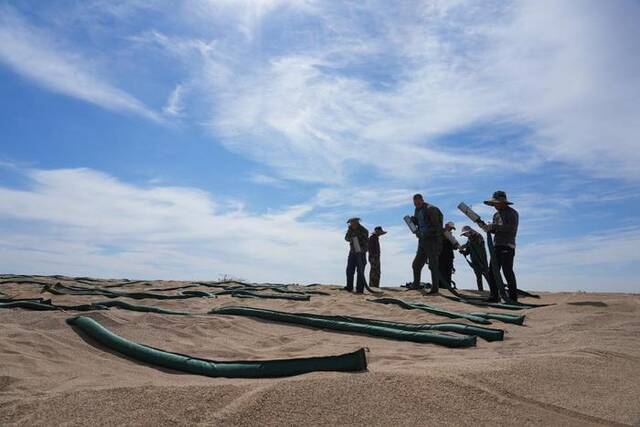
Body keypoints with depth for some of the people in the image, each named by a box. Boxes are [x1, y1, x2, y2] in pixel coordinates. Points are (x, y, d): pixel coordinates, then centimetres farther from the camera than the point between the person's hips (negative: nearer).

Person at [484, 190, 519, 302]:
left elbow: (511, 229, -18)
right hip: (496, 246, 8)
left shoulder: (512, 213, -5)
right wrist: (488, 228, -2)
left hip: (507, 247, -8)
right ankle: (494, 296, 16)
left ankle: (513, 297, -3)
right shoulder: (496, 214, 17)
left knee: (507, 271, -10)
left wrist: (494, 226, -17)